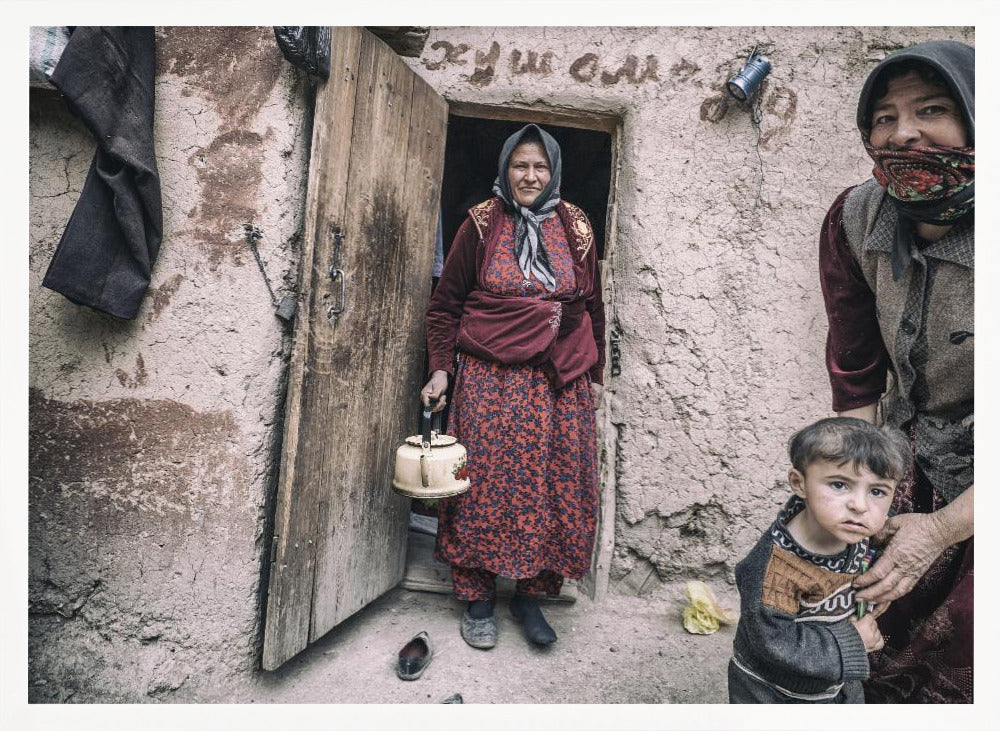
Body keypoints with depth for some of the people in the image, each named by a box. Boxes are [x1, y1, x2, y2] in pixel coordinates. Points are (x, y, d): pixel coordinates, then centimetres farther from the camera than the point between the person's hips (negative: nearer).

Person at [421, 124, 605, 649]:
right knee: (485, 483, 1)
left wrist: (594, 375, 12)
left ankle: (531, 594, 24)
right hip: (490, 377, -2)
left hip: (560, 382, 3)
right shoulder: (481, 224, 3)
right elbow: (445, 303, 4)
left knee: (555, 486, 4)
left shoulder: (575, 228, 10)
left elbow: (592, 306, 14)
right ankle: (477, 598, 21)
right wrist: (440, 369, -5)